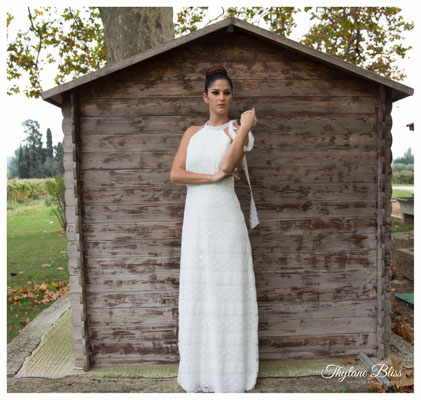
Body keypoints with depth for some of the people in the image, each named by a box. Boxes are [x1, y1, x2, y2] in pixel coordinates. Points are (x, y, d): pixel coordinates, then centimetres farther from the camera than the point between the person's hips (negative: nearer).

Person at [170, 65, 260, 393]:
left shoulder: (237, 130, 5)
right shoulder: (192, 132, 13)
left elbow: (226, 165, -14)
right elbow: (175, 173, 0)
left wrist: (245, 126, -7)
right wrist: (213, 176, -11)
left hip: (225, 218, -3)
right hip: (196, 218, 3)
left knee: (227, 290, 2)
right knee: (196, 291, 8)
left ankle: (230, 372, 19)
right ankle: (199, 371, 24)